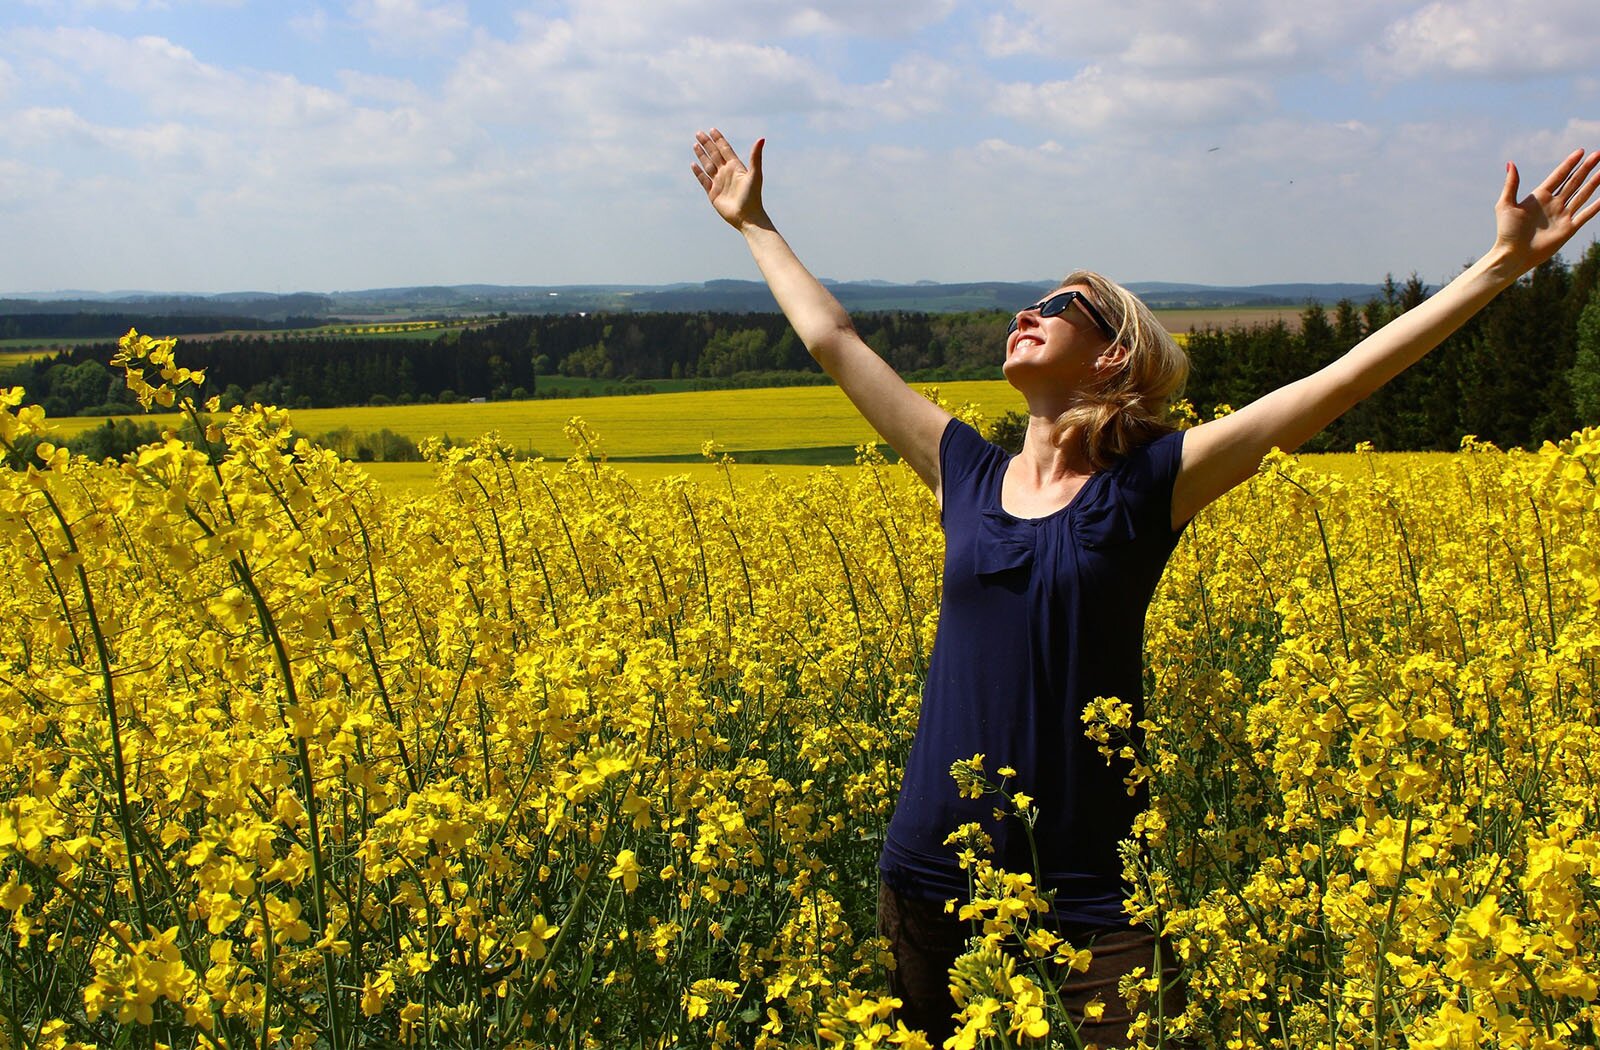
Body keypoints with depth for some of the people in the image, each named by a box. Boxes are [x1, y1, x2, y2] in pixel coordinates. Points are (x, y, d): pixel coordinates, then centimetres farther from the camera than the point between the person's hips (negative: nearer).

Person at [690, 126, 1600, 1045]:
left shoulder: (1149, 484, -3)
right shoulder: (967, 474, 7)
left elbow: (1343, 377, -7)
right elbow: (832, 339, 16)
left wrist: (1504, 263, -9)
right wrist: (754, 224, 23)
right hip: (933, 883, 3)